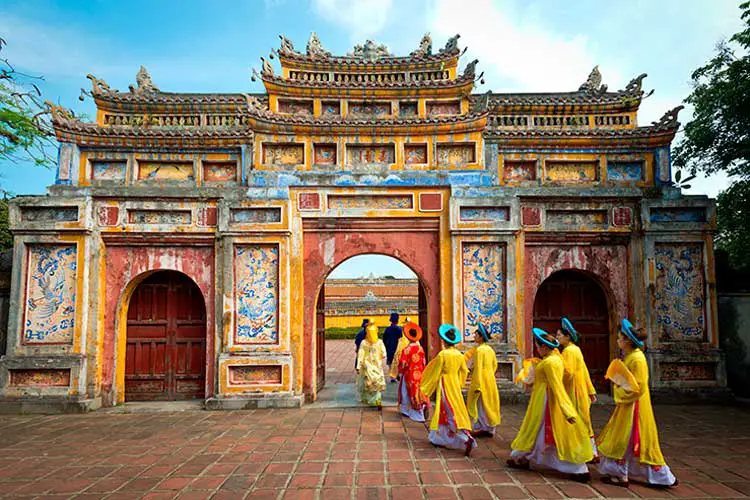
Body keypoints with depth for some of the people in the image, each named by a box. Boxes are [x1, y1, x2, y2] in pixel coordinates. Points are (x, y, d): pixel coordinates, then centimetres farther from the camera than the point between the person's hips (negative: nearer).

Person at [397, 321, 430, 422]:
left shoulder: (407, 349, -18)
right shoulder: (420, 348, -3)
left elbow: (403, 364, -15)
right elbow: (423, 362, 5)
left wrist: (397, 360, 5)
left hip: (409, 375, -4)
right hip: (419, 375, 4)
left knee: (411, 393, 8)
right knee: (419, 392, 14)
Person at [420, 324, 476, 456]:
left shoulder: (442, 354, -17)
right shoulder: (459, 355, 1)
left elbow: (434, 372, -11)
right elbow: (464, 371, 11)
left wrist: (425, 387, 0)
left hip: (445, 384, -7)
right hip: (455, 384, 7)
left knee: (451, 412, -5)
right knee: (444, 411, 17)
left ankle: (467, 438, -18)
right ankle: (441, 439, 27)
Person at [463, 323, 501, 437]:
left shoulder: (479, 349, -16)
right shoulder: (490, 349, 7)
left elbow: (478, 368, -20)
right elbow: (495, 365, 14)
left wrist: (477, 385, -19)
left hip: (481, 380, -8)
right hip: (490, 379, 8)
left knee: (479, 403, 3)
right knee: (489, 403, 13)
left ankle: (479, 428, 4)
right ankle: (490, 428, 19)